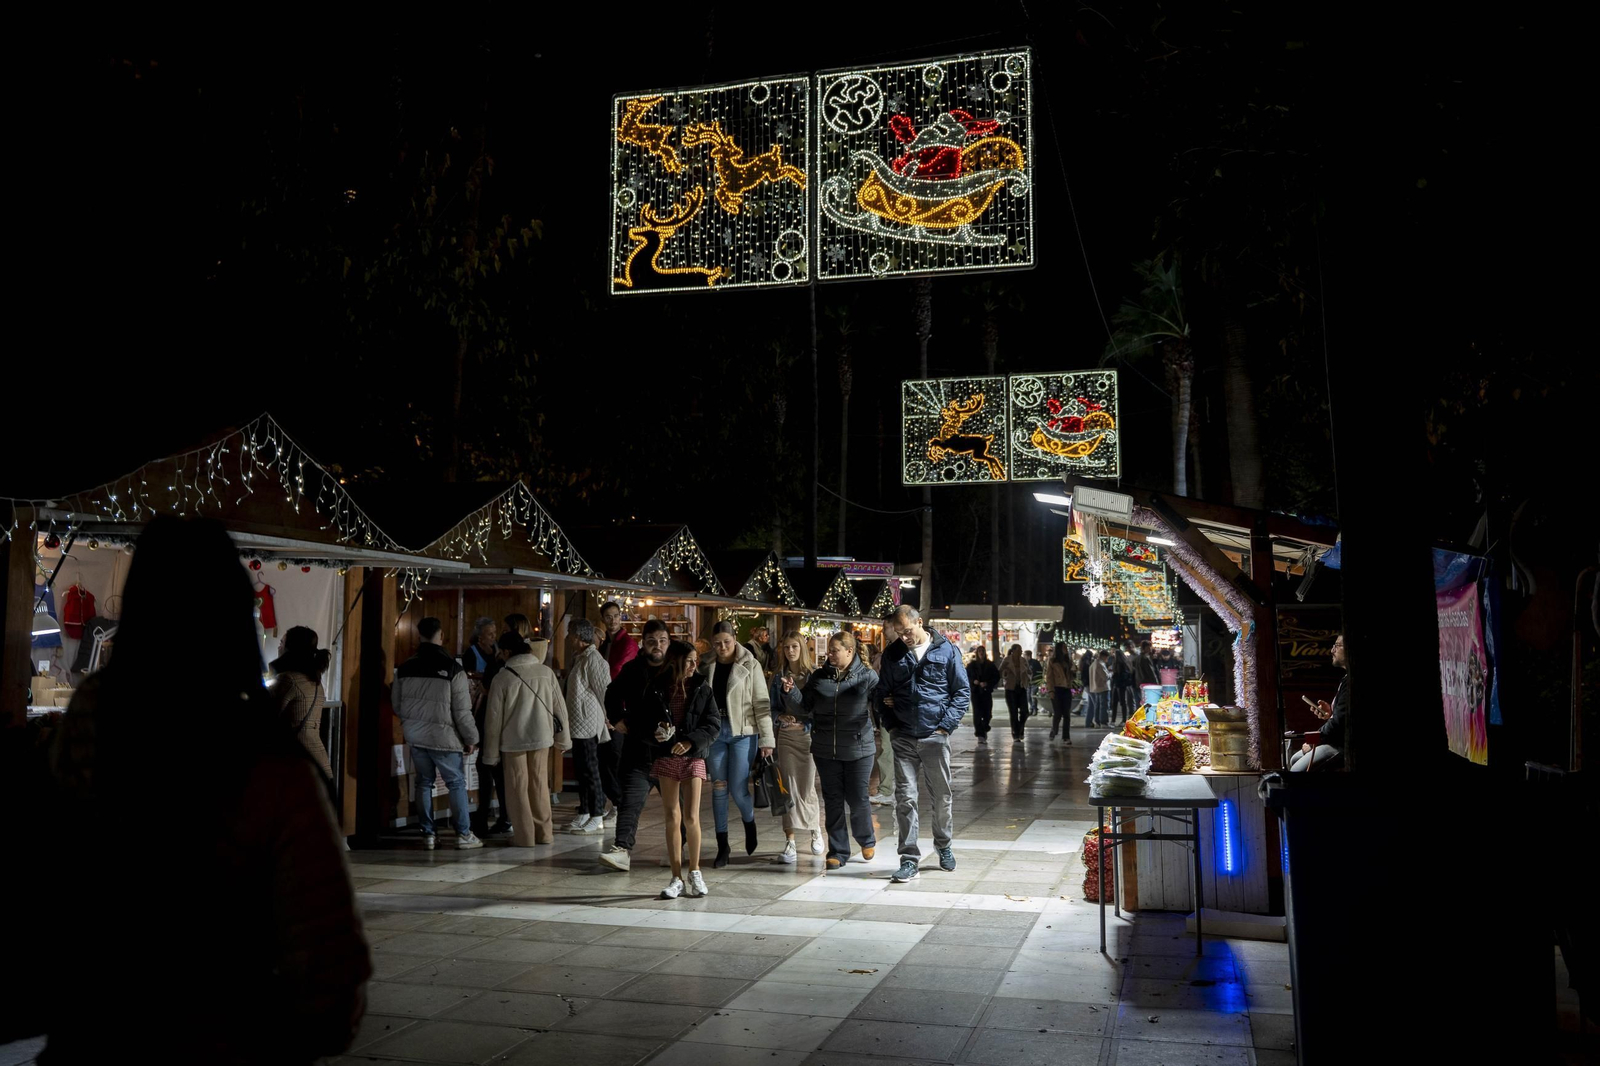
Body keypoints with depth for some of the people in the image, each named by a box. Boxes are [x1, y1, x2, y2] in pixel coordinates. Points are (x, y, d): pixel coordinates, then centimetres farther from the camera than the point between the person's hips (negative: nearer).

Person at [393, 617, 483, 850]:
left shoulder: (404, 669, 1)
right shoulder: (453, 669, -14)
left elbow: (397, 705, 9)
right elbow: (462, 711, -13)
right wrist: (471, 739, -1)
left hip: (415, 736, 4)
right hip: (444, 737, -4)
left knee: (424, 782, 13)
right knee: (457, 783, 6)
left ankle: (428, 834, 15)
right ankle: (463, 834, 8)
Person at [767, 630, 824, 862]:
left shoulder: (814, 675, -1)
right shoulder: (778, 677, 10)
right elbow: (771, 707, 14)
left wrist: (793, 691, -17)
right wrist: (780, 717, -7)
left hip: (808, 735, -2)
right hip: (785, 736, 3)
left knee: (806, 788, -1)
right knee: (790, 788, -2)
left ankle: (816, 829, 27)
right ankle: (790, 843, 1)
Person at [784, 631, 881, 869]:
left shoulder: (867, 676, -3)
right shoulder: (819, 677, 6)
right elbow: (803, 707, 7)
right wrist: (791, 692, -9)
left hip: (858, 749, -3)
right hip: (826, 751, 3)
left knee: (857, 799, 5)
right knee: (833, 801, 8)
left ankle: (867, 840, 33)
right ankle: (838, 851, 18)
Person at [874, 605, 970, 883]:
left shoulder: (946, 651, -1)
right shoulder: (893, 654, 6)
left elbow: (962, 692, 1)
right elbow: (882, 692, 16)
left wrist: (946, 725, -7)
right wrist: (891, 724, 4)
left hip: (935, 736, -1)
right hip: (904, 738, 2)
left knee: (941, 797, 10)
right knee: (905, 798, -2)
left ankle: (944, 846, 32)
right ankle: (909, 858, 3)